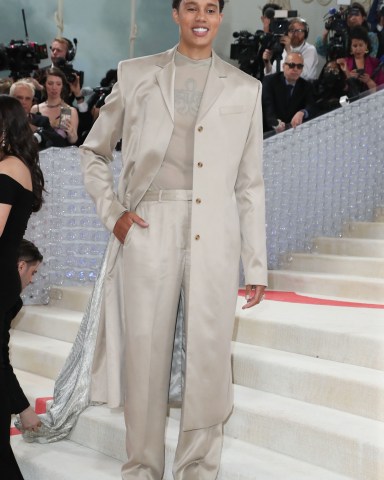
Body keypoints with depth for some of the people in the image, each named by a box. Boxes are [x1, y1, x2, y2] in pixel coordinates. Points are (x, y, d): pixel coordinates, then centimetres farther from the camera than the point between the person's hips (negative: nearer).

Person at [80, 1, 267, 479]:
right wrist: (111, 210, 1)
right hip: (148, 230, 0)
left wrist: (256, 265, 6)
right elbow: (94, 150, 16)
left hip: (214, 237, 1)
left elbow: (250, 183, 10)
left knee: (209, 356, 1)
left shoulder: (244, 88, 11)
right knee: (144, 354, 2)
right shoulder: (136, 75, 10)